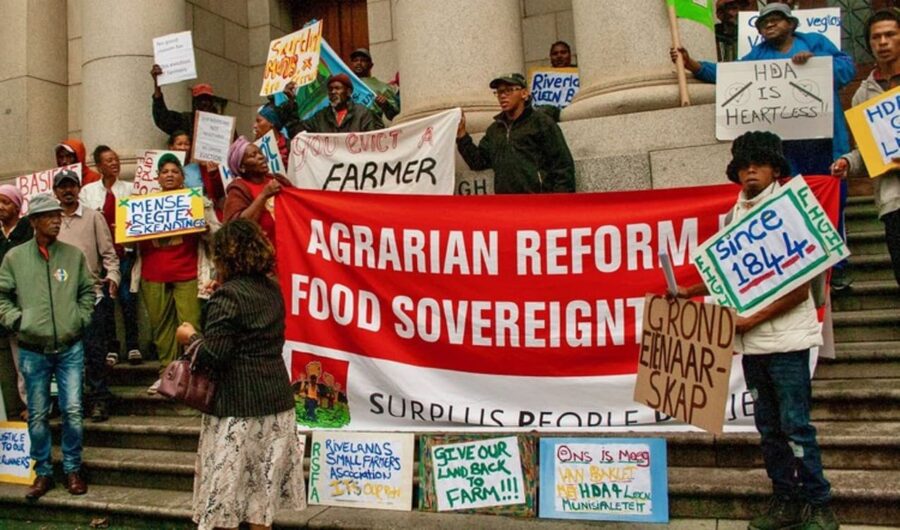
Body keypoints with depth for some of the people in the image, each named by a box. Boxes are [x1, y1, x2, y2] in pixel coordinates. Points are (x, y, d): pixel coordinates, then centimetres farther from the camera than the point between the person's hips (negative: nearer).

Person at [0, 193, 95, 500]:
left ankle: (73, 469, 17)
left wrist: (81, 319, 1)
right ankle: (43, 472, 23)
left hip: (70, 349, 0)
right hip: (32, 351, 0)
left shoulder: (74, 255, 2)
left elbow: (87, 291, 11)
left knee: (72, 411, 1)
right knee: (37, 415, 8)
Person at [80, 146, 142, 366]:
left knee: (127, 298, -3)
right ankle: (110, 347, 9)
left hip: (124, 250, -1)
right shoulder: (88, 191, 10)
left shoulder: (129, 188, 10)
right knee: (105, 300, 2)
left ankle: (133, 345, 4)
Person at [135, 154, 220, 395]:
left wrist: (205, 229, -15)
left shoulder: (197, 200, 8)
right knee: (161, 326, 6)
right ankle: (166, 373, 16)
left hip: (188, 276, -3)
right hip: (153, 276, 3)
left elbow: (217, 233, 5)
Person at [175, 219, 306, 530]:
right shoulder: (273, 290, 7)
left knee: (224, 496, 5)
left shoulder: (228, 295, -14)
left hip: (238, 406, -7)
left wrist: (190, 337, 3)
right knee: (262, 492, 15)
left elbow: (213, 356, -18)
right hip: (277, 402, 7)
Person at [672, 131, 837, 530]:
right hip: (750, 342, 6)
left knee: (795, 425, -3)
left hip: (785, 337, -6)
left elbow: (801, 287, -11)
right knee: (769, 426, 13)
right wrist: (689, 292, 8)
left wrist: (755, 318, -16)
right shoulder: (734, 216, 10)